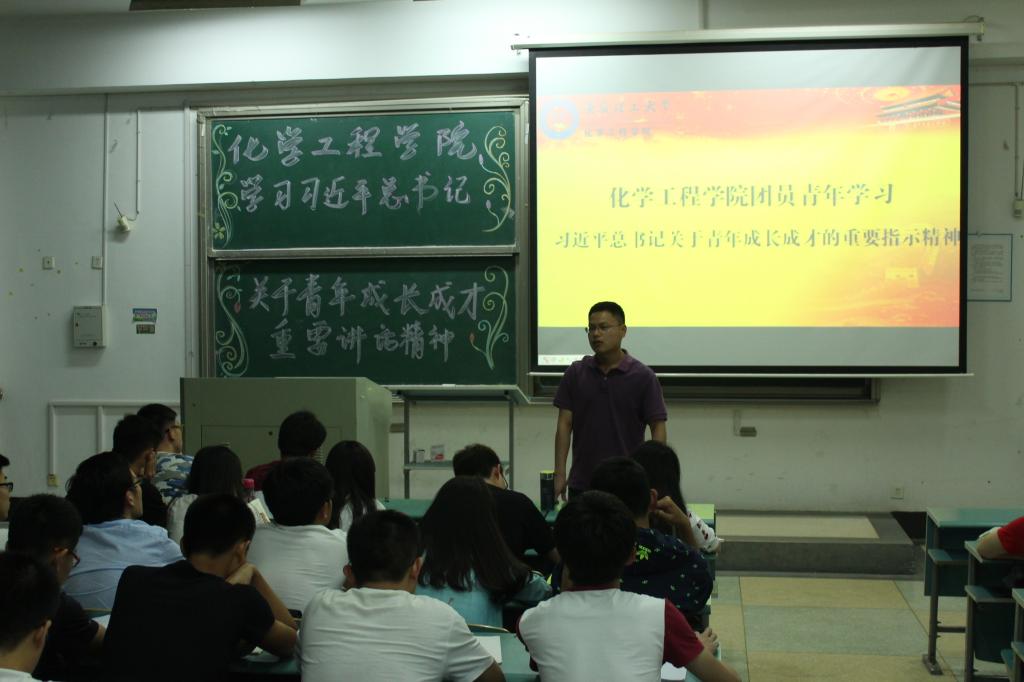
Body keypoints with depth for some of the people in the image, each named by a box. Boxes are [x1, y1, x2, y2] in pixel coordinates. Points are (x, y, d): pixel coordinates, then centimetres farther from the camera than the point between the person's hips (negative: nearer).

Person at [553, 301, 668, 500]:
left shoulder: (643, 376, -5)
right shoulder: (575, 374, 3)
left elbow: (658, 428, -4)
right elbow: (564, 424, 2)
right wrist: (559, 473, -5)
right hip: (581, 484, 2)